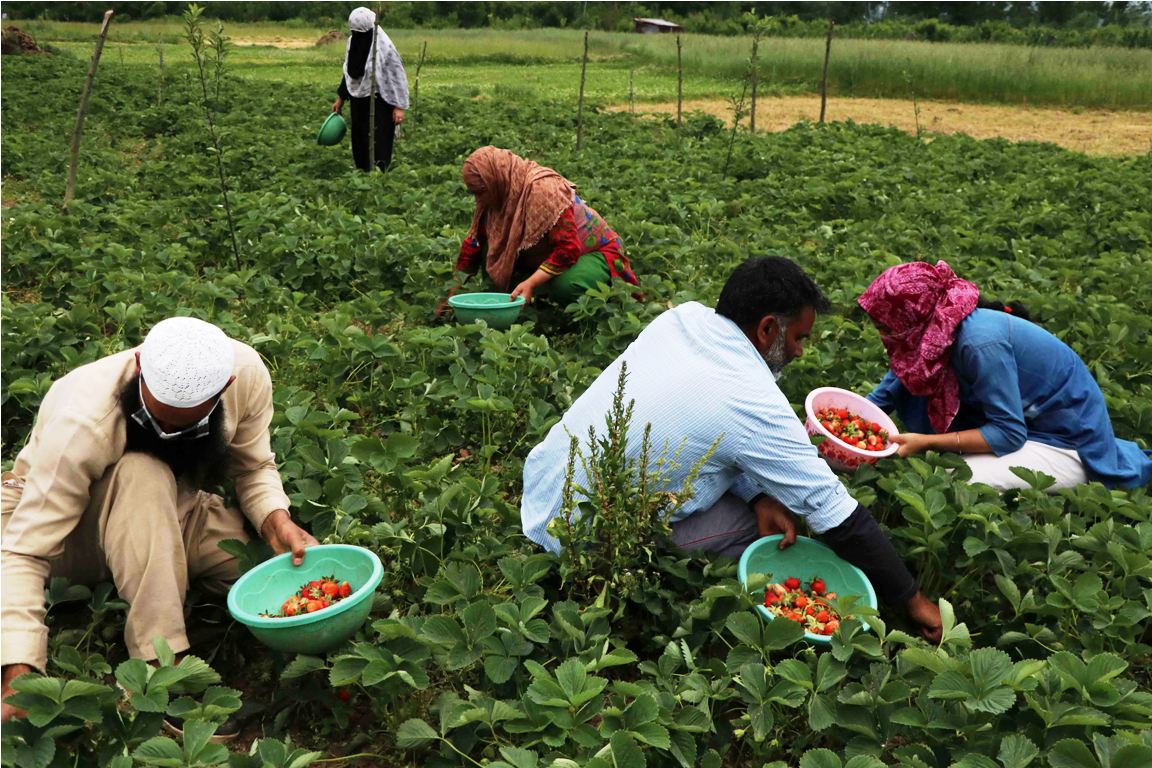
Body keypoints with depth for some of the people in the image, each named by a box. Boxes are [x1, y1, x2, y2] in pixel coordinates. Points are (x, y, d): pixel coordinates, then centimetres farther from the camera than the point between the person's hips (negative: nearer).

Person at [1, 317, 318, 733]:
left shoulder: (248, 374, -25)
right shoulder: (80, 425, -36)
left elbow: (254, 466, -9)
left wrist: (276, 520, -29)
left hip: (171, 511, 4)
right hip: (68, 524, -3)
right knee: (143, 475, -40)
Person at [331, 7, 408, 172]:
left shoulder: (384, 47, -16)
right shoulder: (352, 42, 2)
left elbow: (397, 76, -12)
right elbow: (348, 72, 14)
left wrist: (399, 106, -15)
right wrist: (340, 98, 17)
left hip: (379, 103, -6)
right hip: (358, 101, 6)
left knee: (378, 144, -4)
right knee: (359, 143, 10)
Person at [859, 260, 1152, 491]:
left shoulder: (980, 342, -33)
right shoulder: (934, 329, -10)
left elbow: (1009, 434, -27)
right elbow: (886, 395, 4)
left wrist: (926, 442, -27)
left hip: (1068, 442, -8)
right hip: (1025, 418, 9)